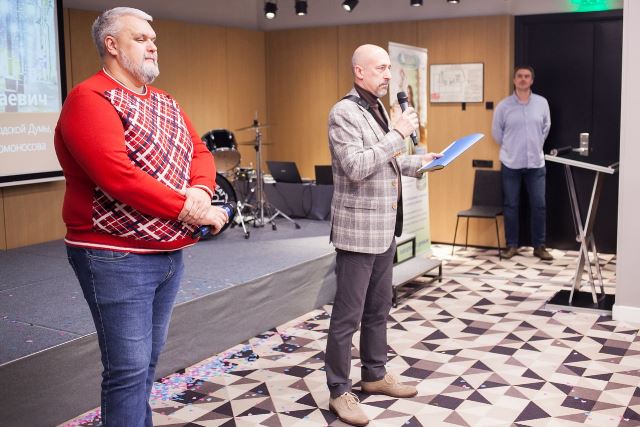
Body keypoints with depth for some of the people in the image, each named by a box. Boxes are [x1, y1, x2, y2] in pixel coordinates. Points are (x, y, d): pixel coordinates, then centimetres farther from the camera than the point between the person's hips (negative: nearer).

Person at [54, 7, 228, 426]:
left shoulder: (166, 103, 15)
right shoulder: (90, 100, -13)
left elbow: (200, 152, 10)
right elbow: (119, 177, -24)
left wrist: (200, 192, -13)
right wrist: (191, 211, -19)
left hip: (169, 251, 8)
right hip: (116, 257, -8)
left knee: (148, 359, 17)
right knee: (129, 368, -3)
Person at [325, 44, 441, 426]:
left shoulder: (378, 108, 14)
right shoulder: (344, 113, -14)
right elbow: (356, 167, -25)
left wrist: (418, 163, 13)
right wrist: (398, 135, -22)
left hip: (384, 228, 9)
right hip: (359, 230, -9)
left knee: (379, 309, 18)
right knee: (349, 315, 0)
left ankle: (375, 376, 32)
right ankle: (339, 392, 11)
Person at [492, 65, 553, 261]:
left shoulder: (542, 103, 1)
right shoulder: (503, 106, -4)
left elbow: (546, 128, 14)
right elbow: (496, 132, 6)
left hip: (536, 163, 1)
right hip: (511, 164, -1)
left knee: (539, 205, 2)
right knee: (511, 206, 4)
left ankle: (539, 246, 12)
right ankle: (512, 245, 15)